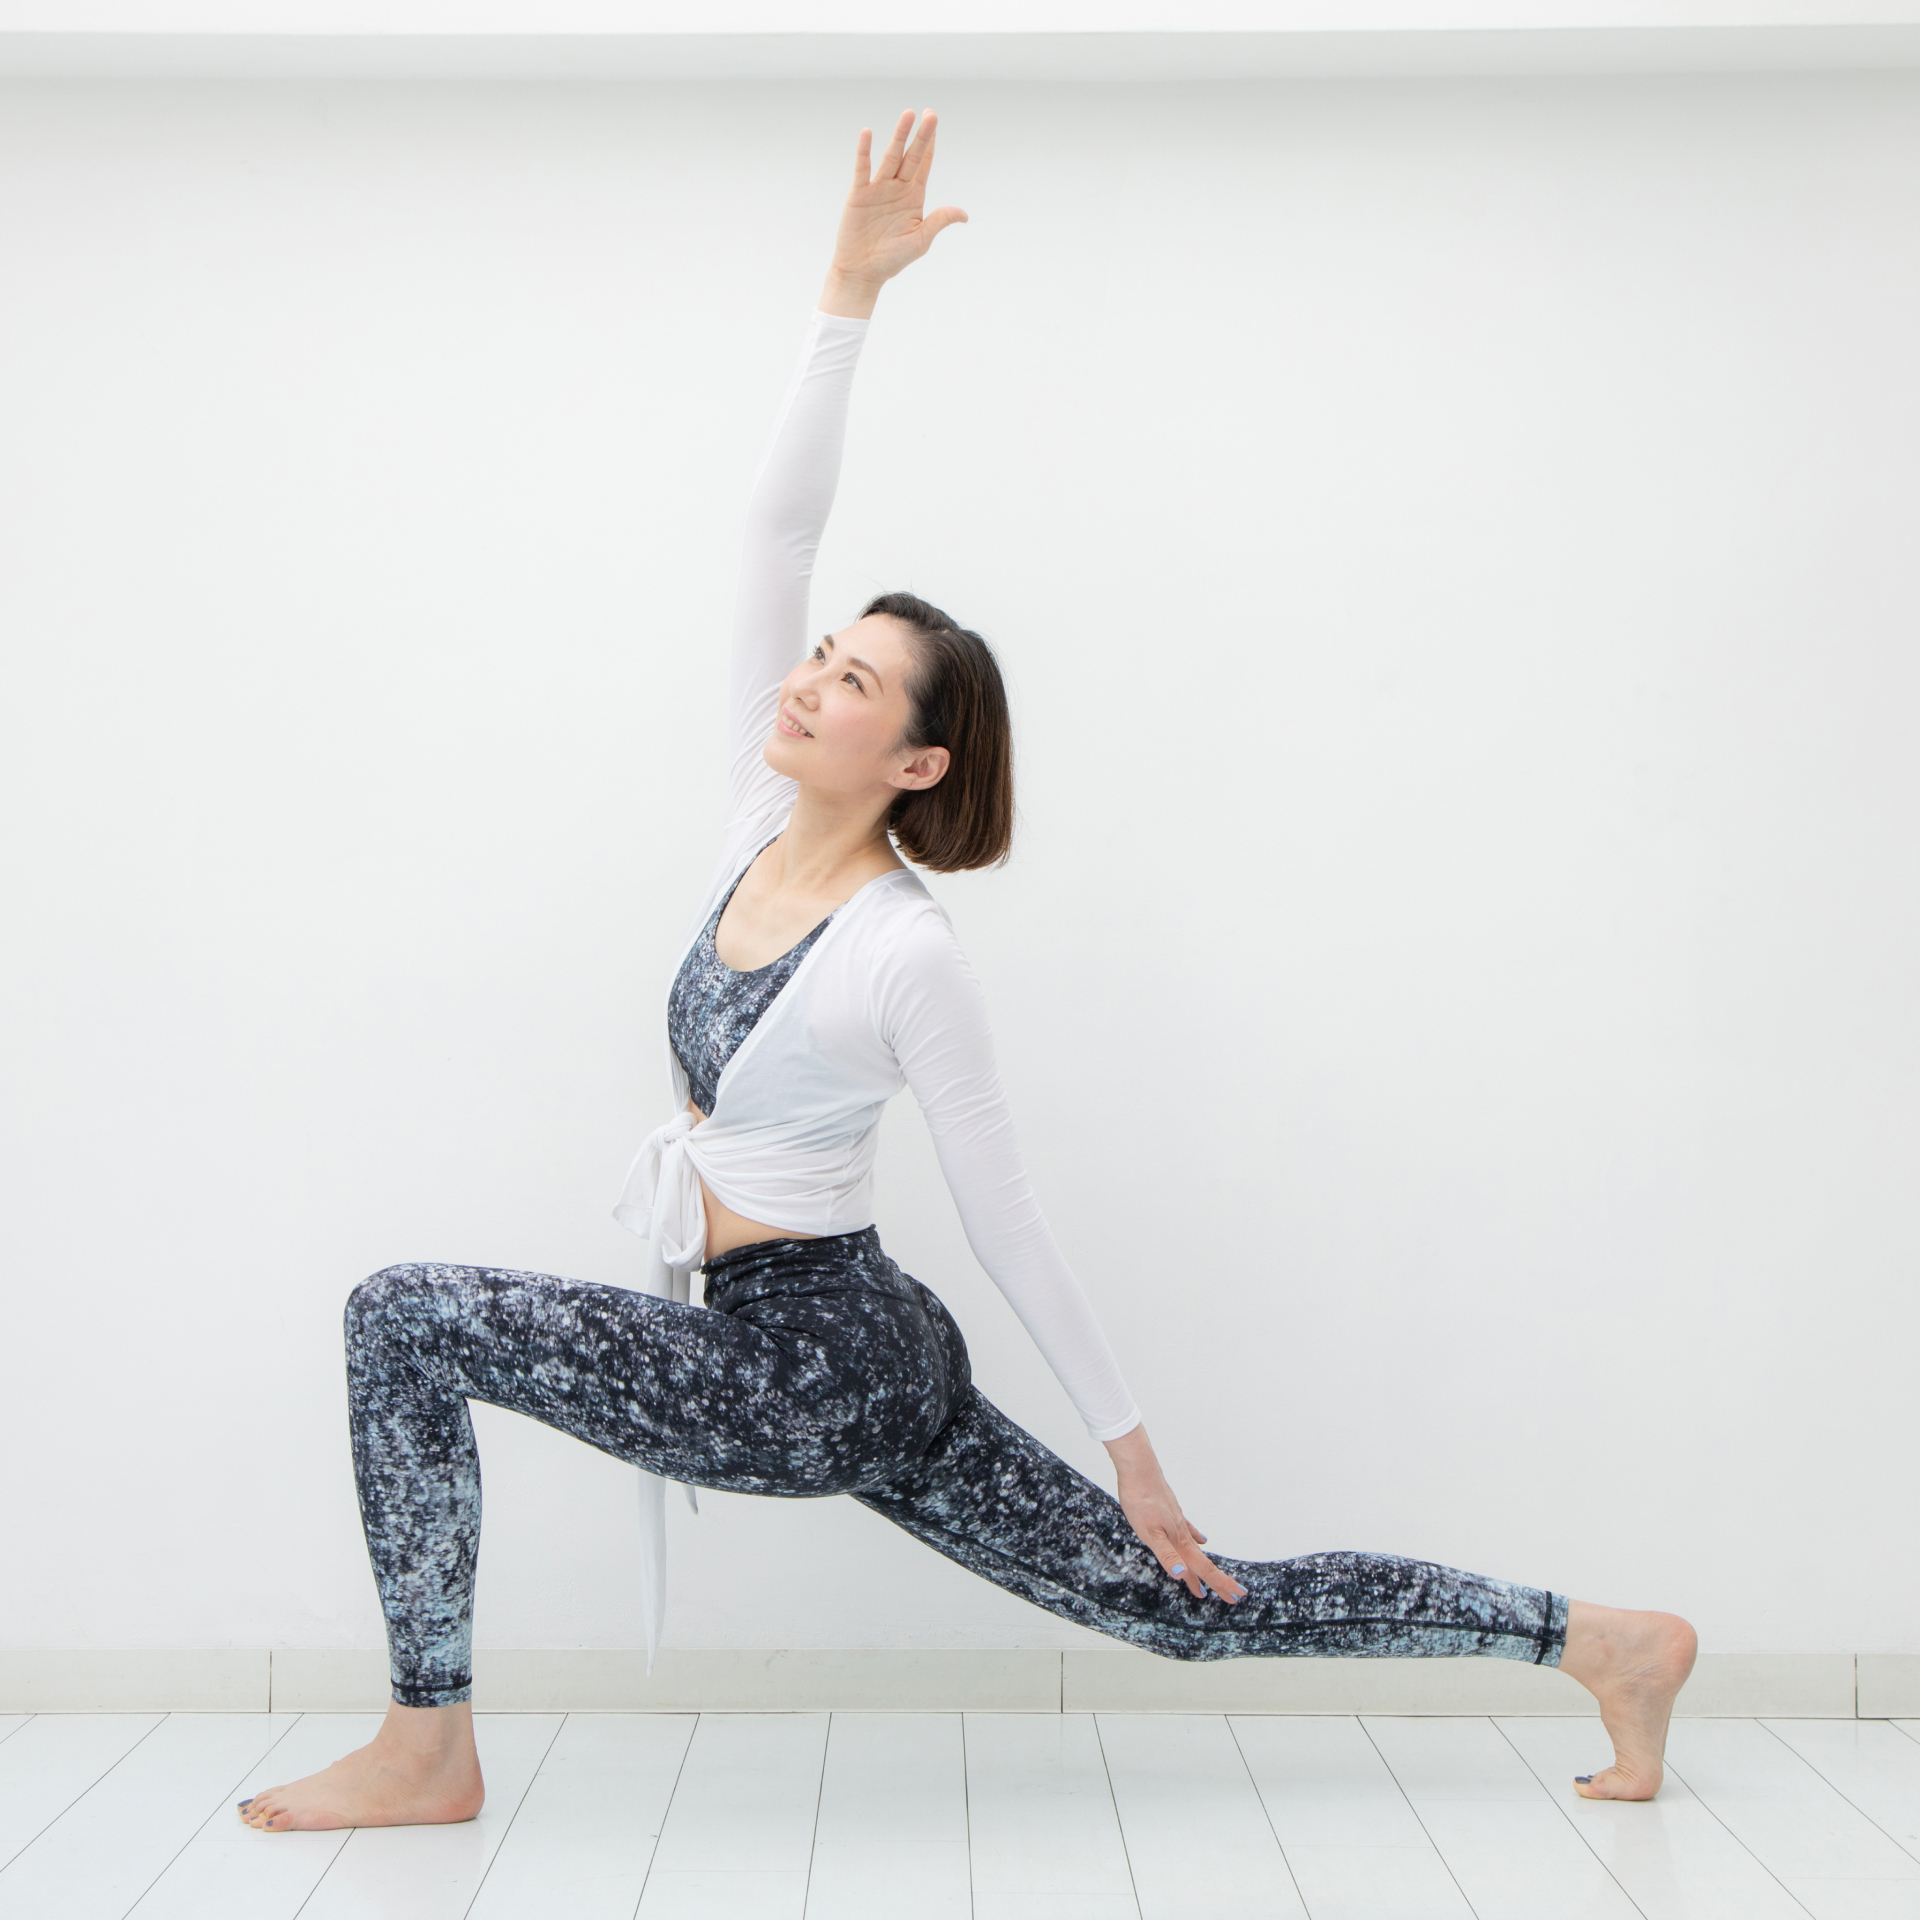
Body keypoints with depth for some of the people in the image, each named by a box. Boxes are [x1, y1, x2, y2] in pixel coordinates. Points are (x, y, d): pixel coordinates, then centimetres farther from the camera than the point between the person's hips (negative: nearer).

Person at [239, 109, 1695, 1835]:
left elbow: (1007, 1221, -12)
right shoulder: (766, 825, 2)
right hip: (854, 1372, 8)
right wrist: (848, 295, -3)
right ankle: (1598, 1640, 17)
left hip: (813, 1369, -8)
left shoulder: (909, 960, -18)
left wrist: (1133, 1447, -4)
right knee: (1187, 1609, 13)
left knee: (405, 1316, -9)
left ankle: (428, 1748, 0)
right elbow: (776, 538, -3)